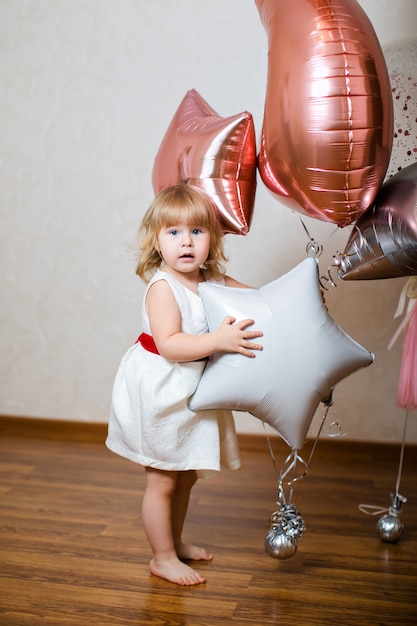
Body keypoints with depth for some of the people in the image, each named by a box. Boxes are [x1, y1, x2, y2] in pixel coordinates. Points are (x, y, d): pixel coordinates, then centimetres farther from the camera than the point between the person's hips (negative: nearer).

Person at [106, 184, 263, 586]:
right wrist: (218, 340, -40)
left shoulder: (216, 282, 0)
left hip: (192, 396, 8)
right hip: (160, 396, -8)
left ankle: (175, 541, 41)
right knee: (161, 481, 5)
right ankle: (162, 558, 20)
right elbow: (168, 344, -32)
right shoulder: (162, 287, -22)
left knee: (187, 475, 22)